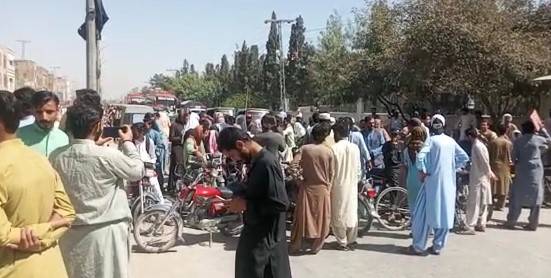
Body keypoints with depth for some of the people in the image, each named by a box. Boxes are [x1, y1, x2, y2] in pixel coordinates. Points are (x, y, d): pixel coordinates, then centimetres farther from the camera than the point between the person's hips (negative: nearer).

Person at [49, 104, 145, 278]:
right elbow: (138, 171, -5)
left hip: (70, 231, 5)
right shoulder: (108, 155, -19)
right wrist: (127, 142, 6)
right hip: (105, 231, -4)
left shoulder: (56, 156, -5)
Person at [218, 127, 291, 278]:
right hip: (257, 232, 9)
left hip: (264, 237, -9)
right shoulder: (257, 161, 6)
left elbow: (280, 204, -26)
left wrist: (245, 204, -20)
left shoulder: (267, 163, -23)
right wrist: (241, 198, 4)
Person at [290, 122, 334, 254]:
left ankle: (296, 245, 18)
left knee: (303, 216, 10)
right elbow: (331, 173, -2)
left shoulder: (304, 148, -7)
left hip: (307, 188, 1)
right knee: (320, 218, 11)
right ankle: (315, 246, 18)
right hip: (322, 189, -1)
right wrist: (328, 187, 11)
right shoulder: (329, 151, -6)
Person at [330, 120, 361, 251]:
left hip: (338, 185, -4)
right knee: (352, 212, 14)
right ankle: (351, 241, 23)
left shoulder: (333, 148, -15)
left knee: (339, 213, 7)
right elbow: (358, 169, 4)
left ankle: (342, 242, 14)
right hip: (352, 185, 4)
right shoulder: (355, 148, -2)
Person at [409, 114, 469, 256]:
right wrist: (452, 168, 14)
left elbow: (420, 156, -23)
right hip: (448, 183, 5)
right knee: (444, 213, 11)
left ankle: (419, 246, 5)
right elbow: (464, 157, 13)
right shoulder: (451, 141, 6)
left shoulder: (432, 140, -9)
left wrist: (423, 171, -11)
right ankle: (437, 246, 18)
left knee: (424, 213, 2)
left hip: (433, 182, -5)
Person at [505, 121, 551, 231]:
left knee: (516, 196, 5)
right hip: (536, 172, 0)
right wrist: (542, 129, 20)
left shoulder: (518, 141, -1)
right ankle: (533, 223, 8)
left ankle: (511, 221, 6)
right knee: (535, 196, 6)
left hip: (522, 171, 0)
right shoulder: (539, 139, -2)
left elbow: (514, 157, 0)